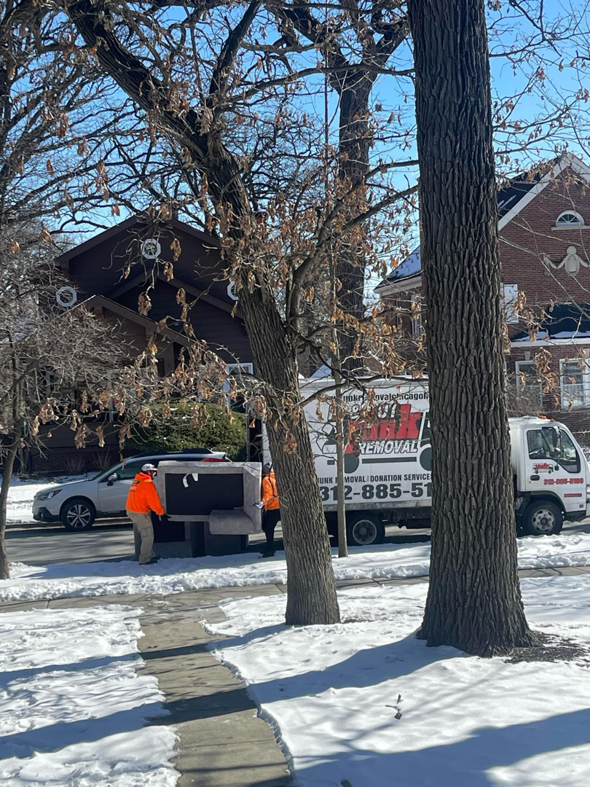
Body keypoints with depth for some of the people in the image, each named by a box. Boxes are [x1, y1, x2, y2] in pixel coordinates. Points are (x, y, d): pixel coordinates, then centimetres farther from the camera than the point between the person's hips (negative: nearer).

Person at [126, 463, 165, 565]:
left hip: (131, 511, 9)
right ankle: (145, 559, -2)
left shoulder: (136, 481, 15)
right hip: (140, 513, -9)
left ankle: (139, 556, 28)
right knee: (148, 535, -3)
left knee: (139, 535, 19)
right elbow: (153, 499, -15)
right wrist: (160, 511, -2)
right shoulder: (148, 483, -14)